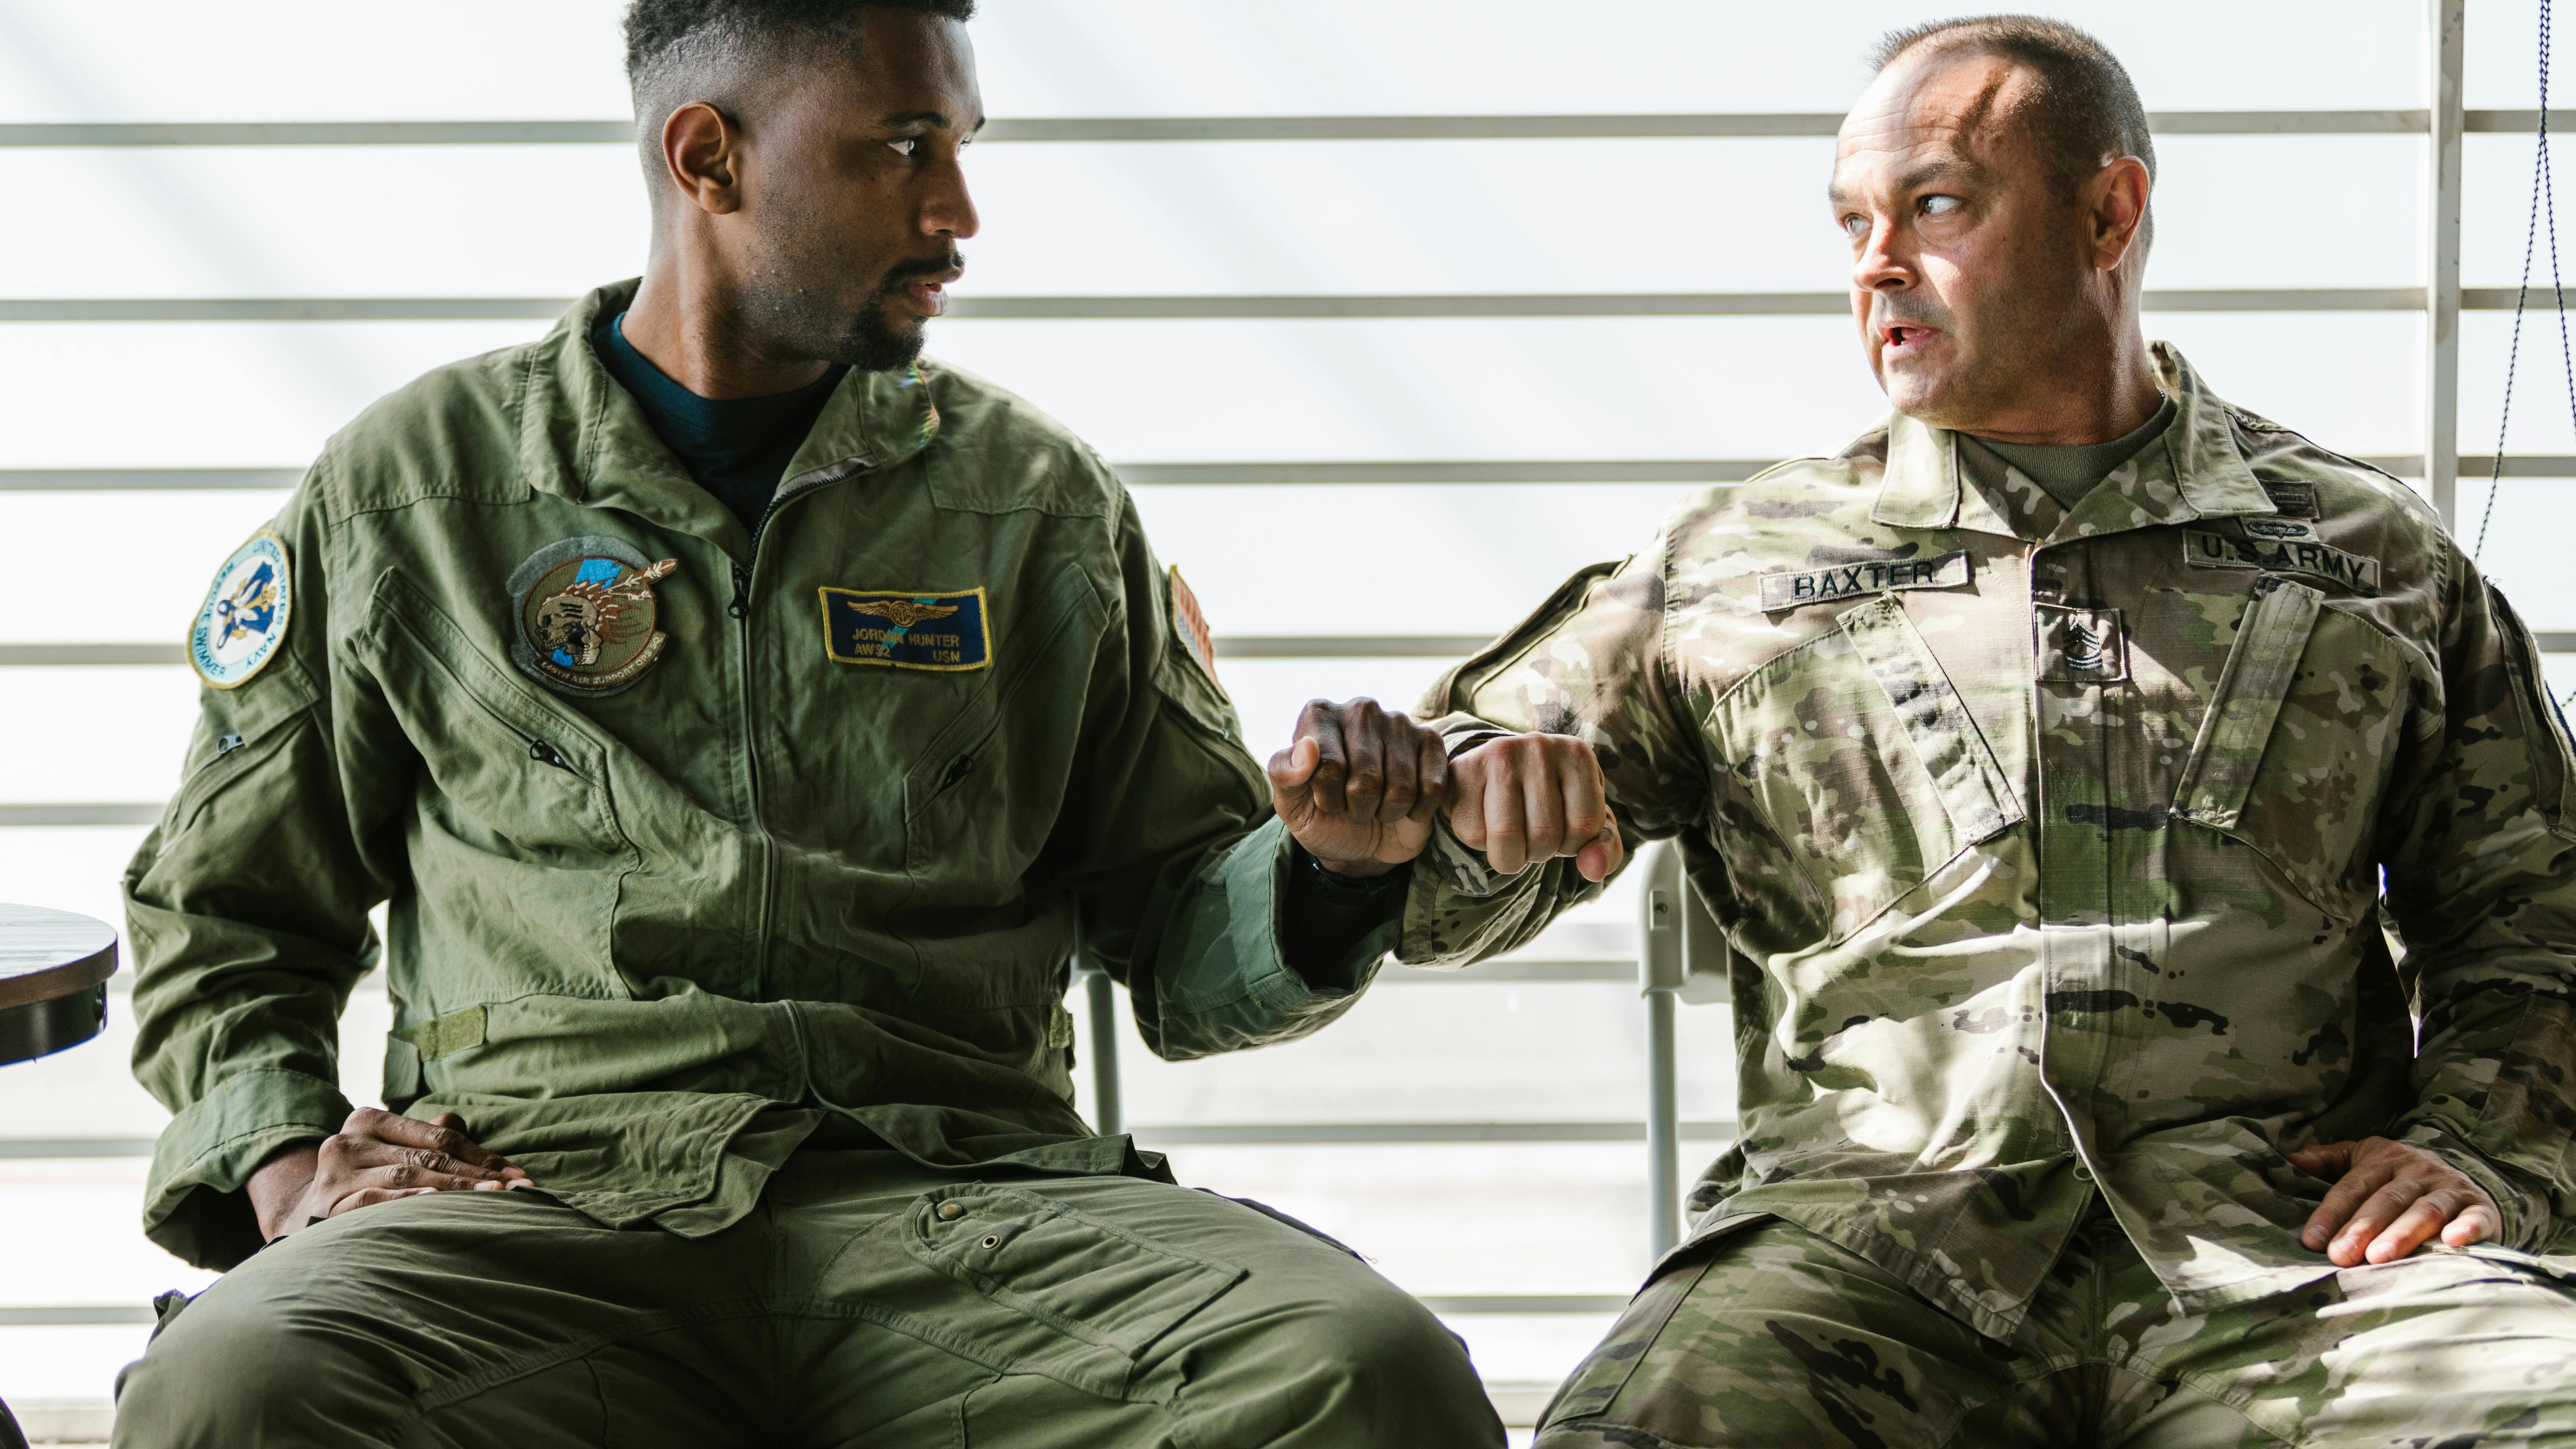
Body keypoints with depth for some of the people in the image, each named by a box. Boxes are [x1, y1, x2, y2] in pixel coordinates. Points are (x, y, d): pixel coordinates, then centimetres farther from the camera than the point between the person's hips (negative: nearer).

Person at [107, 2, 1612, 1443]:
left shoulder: (1038, 498, 18)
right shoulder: (410, 485, 15)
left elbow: (1180, 947, 21)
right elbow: (220, 916, 21)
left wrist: (1325, 873, -2)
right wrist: (281, 1157, 2)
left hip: (961, 1192, 1)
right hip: (546, 1187, -1)